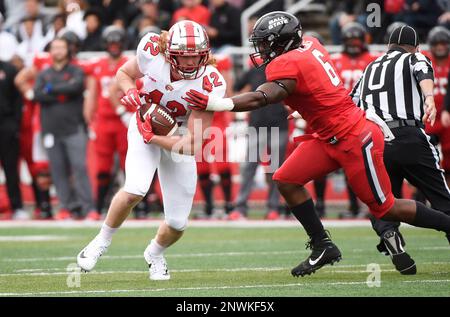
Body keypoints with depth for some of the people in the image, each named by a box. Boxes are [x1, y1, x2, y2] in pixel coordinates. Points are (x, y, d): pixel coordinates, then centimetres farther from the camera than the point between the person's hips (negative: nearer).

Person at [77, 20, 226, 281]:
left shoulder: (210, 84, -29)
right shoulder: (152, 51, -23)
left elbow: (192, 145, -27)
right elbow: (124, 73, 0)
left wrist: (152, 137, -26)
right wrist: (131, 91, -21)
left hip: (178, 140, 0)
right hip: (145, 126, 0)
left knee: (177, 224, 0)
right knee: (135, 190, -29)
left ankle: (155, 253, 36)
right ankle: (102, 242, -3)